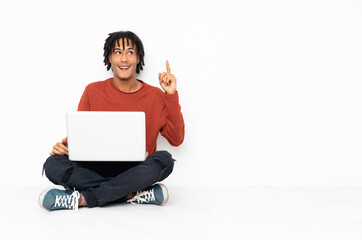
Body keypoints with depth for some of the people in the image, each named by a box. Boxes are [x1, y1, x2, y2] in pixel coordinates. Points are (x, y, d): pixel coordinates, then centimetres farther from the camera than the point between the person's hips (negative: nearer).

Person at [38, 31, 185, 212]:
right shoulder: (93, 91, 6)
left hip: (136, 171, -1)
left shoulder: (155, 96, 3)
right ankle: (134, 195, -26)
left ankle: (81, 199, -29)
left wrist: (171, 95, -9)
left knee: (164, 159, -32)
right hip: (96, 169, 1)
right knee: (53, 165, -24)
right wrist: (65, 144, -12)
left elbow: (176, 139, -4)